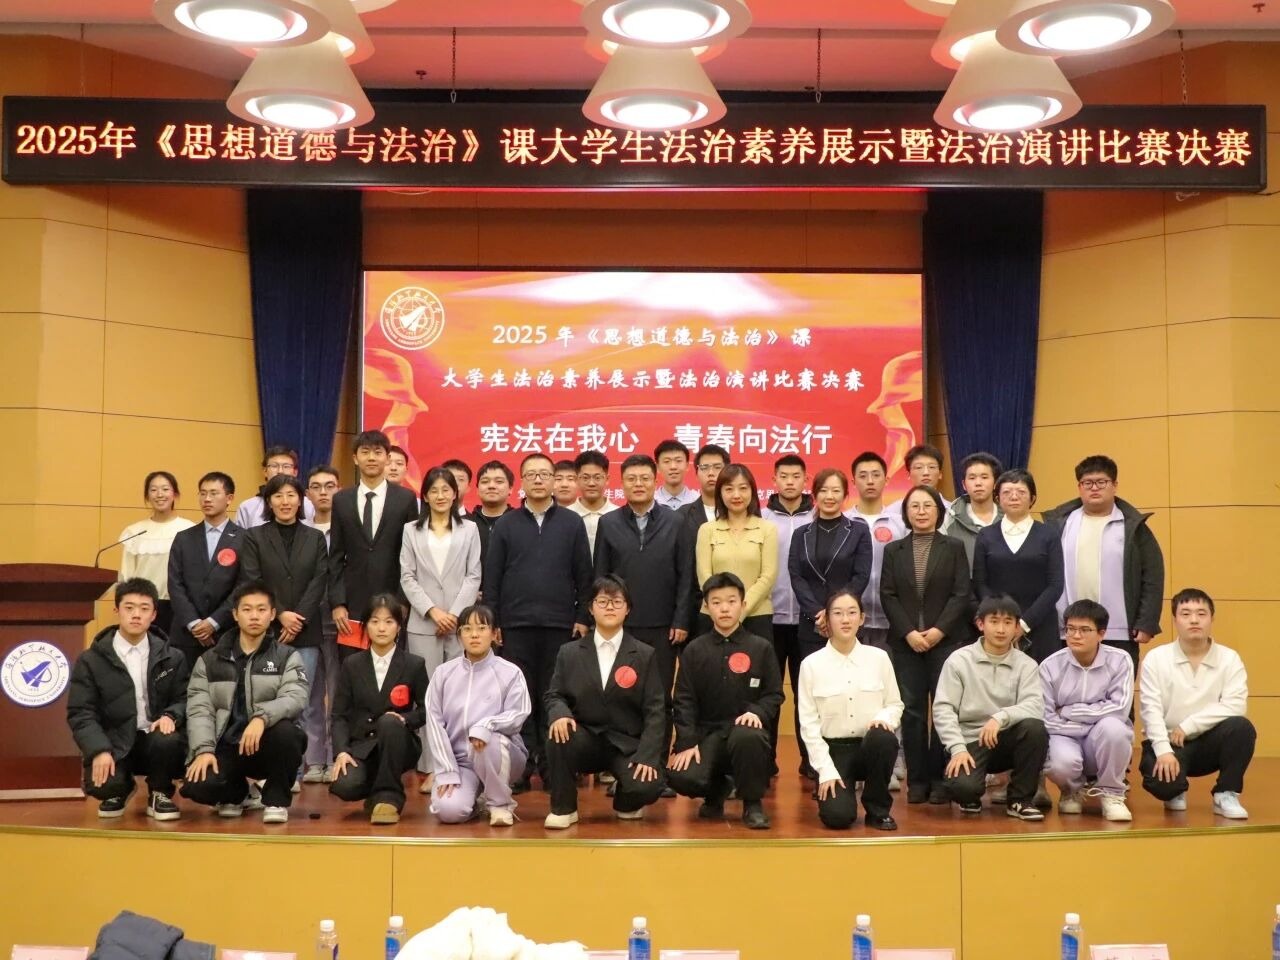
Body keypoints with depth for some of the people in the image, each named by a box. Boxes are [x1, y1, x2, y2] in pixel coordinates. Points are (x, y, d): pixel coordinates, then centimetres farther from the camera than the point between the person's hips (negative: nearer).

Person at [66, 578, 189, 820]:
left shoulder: (172, 657, 7)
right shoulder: (91, 661, 1)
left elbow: (185, 699, 7)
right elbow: (81, 713, -4)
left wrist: (170, 716, -18)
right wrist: (100, 750, -20)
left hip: (155, 738, 1)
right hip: (114, 743, 0)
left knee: (168, 742, -35)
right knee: (103, 785, -30)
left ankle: (159, 794, 0)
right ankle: (120, 790, 13)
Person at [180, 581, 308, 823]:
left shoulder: (287, 657, 4)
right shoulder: (210, 660, 9)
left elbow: (296, 699, -14)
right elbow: (199, 709, 0)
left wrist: (262, 717, -33)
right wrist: (204, 749, -17)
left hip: (268, 745, -1)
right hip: (227, 746, 1)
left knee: (285, 730, -35)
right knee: (196, 786, -28)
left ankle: (277, 799, -7)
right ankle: (235, 793, 11)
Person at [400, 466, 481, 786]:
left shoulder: (469, 530, 9)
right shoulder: (412, 531, 10)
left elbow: (473, 577, 4)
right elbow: (407, 578, 4)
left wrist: (455, 613, -8)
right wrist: (433, 611, -8)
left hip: (461, 622, 0)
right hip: (423, 623, 0)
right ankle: (430, 767, 2)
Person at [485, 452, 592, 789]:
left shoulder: (572, 523, 7)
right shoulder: (506, 524, 7)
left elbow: (584, 575, 5)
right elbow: (492, 576, 5)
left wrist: (582, 617, -1)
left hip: (560, 624, 0)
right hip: (516, 624, 0)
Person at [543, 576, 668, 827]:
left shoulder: (645, 655, 2)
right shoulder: (569, 653, 6)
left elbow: (655, 710, -3)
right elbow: (554, 695, 6)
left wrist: (647, 756, -16)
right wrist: (560, 714, -20)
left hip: (627, 744, -1)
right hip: (585, 740, 1)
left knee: (647, 786, -28)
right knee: (558, 734, -31)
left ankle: (625, 803, 13)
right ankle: (563, 808, -9)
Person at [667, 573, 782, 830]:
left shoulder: (761, 648, 5)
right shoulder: (694, 650, 7)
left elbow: (774, 694, 5)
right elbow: (684, 700, 3)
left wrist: (757, 712, -17)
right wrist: (687, 742, -10)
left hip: (745, 727, -1)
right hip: (707, 732, 1)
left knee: (747, 738, -39)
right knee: (682, 777, -26)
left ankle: (752, 803, -11)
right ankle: (717, 790, 14)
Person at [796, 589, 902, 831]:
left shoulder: (879, 657, 2)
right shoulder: (811, 664, -3)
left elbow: (895, 703, 8)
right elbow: (808, 723, -3)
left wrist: (885, 717, -16)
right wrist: (826, 770, -10)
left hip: (871, 746, 2)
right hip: (833, 749, -1)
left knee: (883, 738, -35)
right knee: (837, 816, -23)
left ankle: (878, 809, -9)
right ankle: (827, 786, 16)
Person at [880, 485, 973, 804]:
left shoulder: (954, 548, 6)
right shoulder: (893, 550, 10)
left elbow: (961, 594, -2)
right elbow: (887, 596, 3)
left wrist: (938, 630, -12)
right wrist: (909, 632, -9)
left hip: (946, 640, -1)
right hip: (905, 642, 1)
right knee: (912, 710, 1)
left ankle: (940, 778, 4)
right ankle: (917, 779, 6)